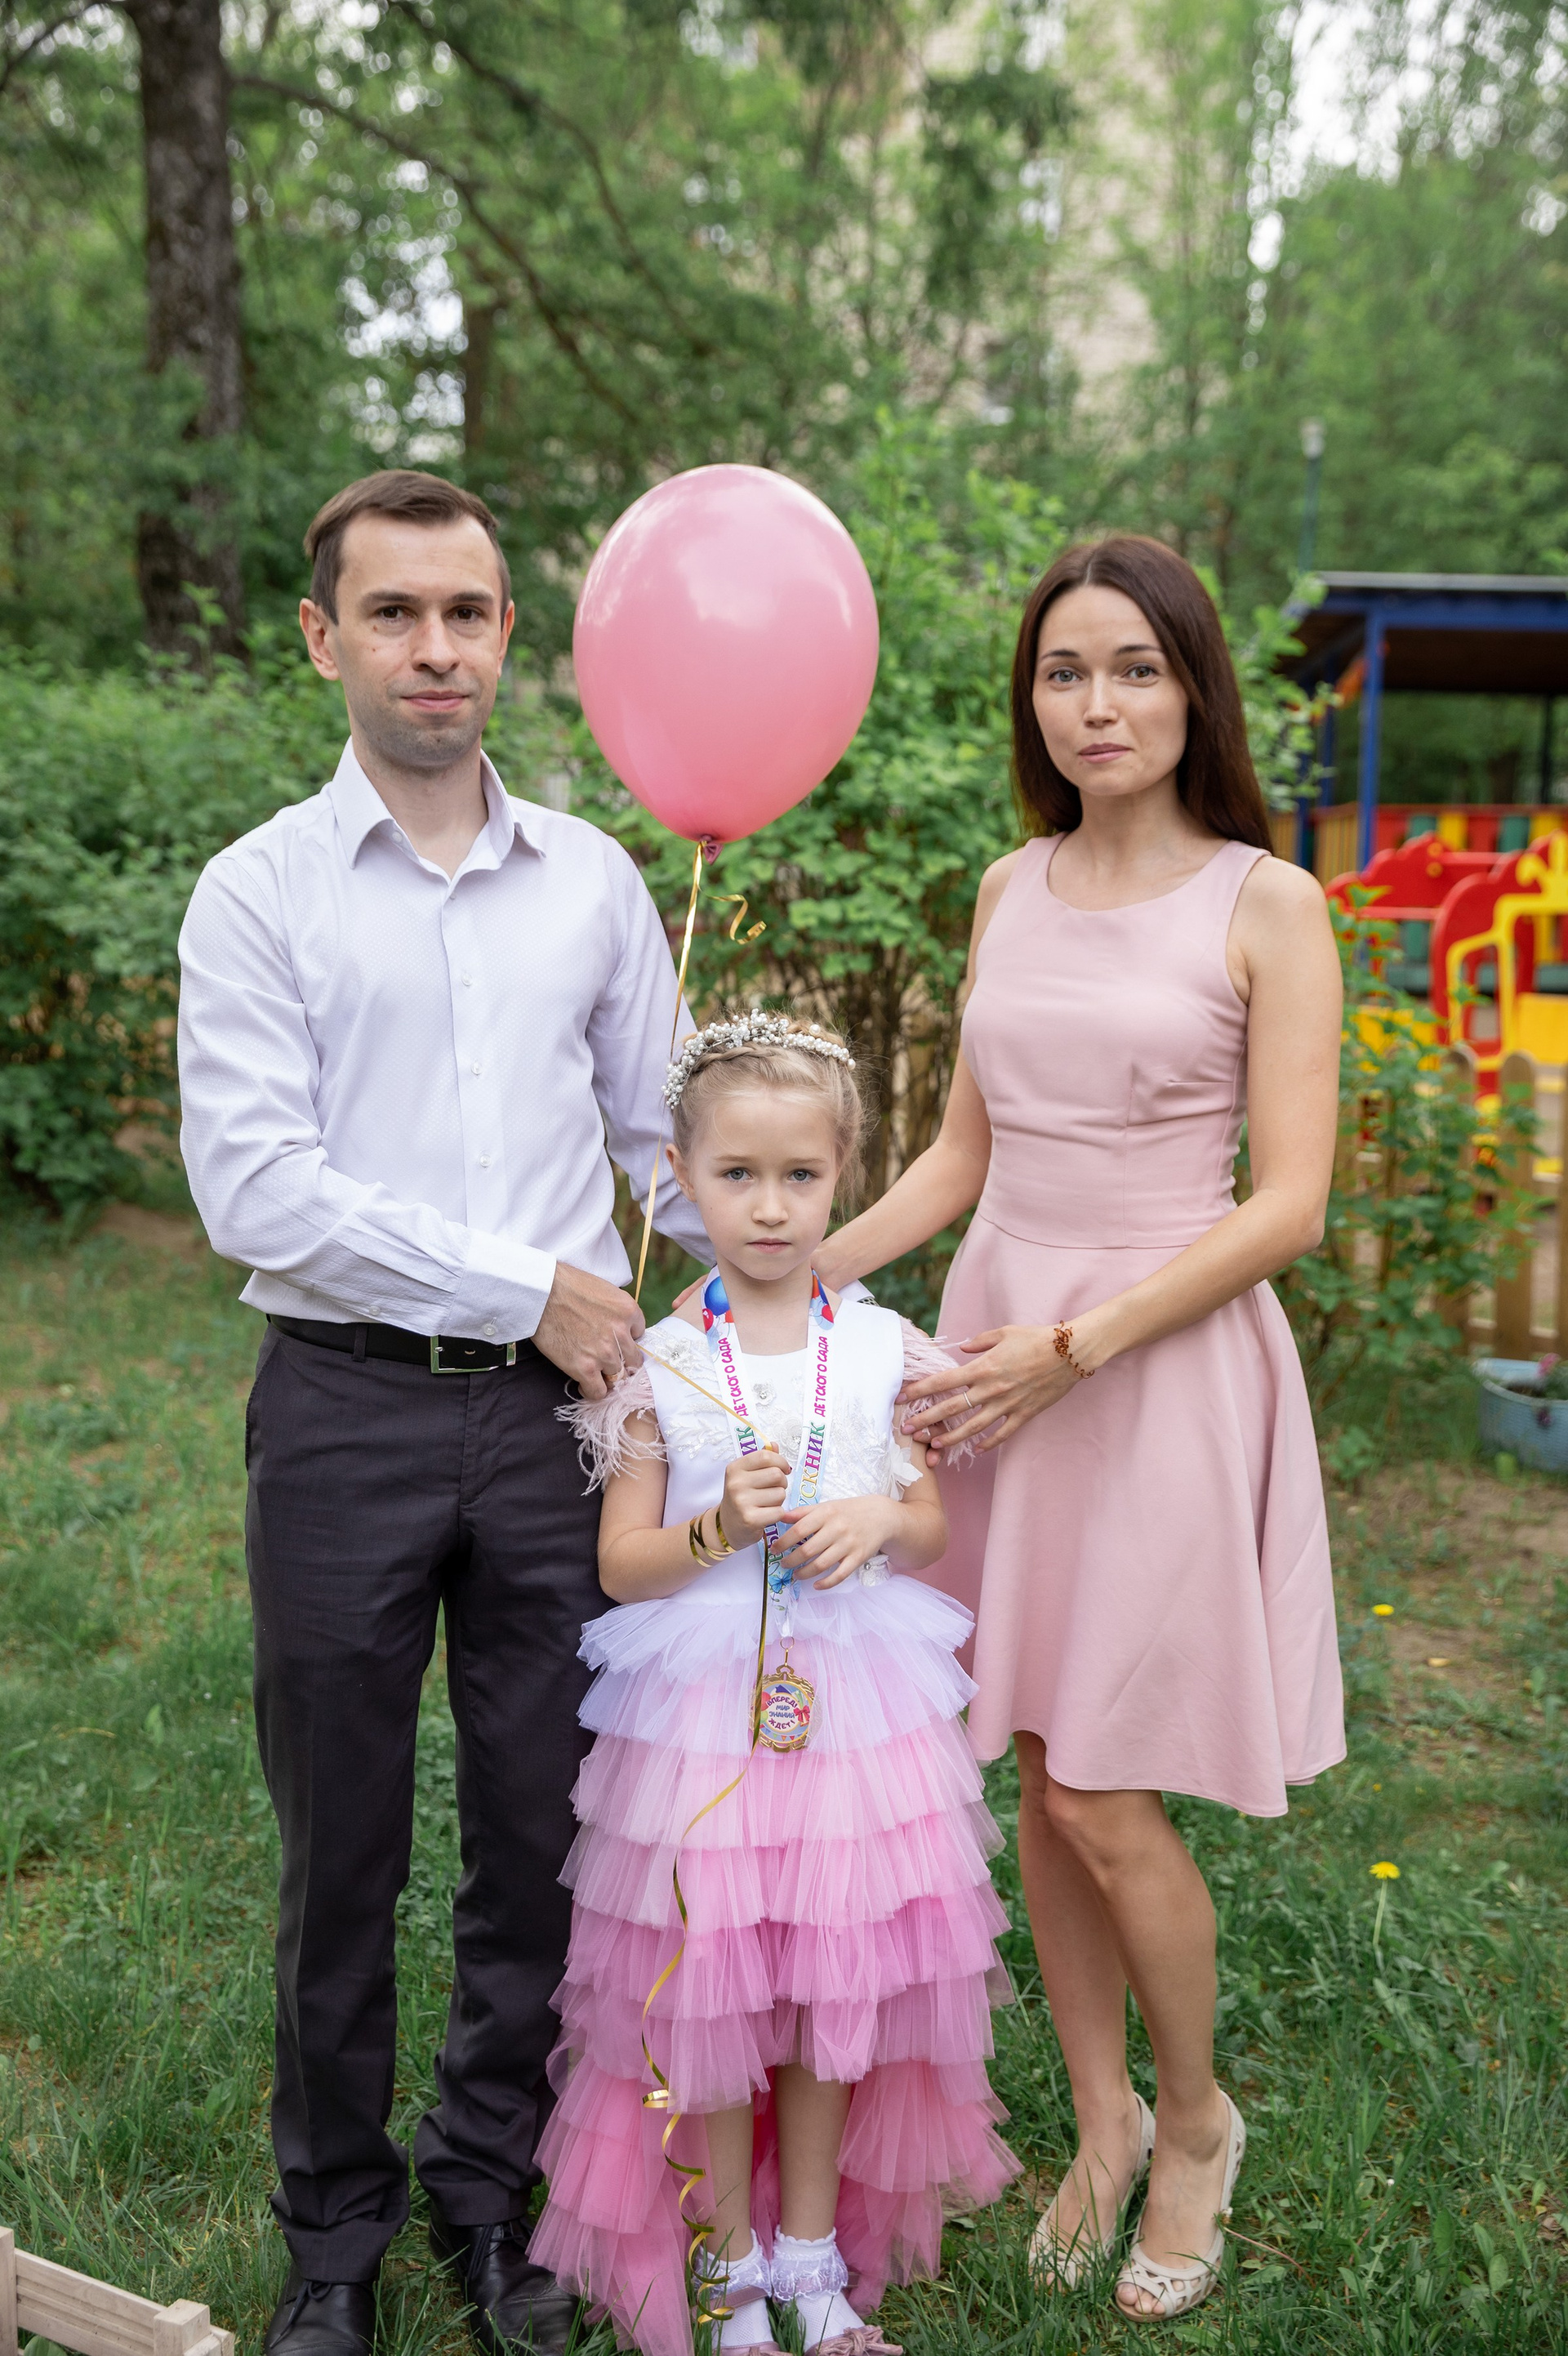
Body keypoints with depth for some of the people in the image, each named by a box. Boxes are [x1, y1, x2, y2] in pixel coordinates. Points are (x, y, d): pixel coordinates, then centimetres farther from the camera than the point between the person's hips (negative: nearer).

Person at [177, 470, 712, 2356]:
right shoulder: (260, 891, -2)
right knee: (341, 1853, 11)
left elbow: (668, 1134, 14)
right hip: (347, 1415, -2)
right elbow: (256, 1191, -12)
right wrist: (524, 1289, -12)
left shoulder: (592, 880, 9)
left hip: (552, 1417, 3)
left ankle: (493, 2197, 34)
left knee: (538, 1838, 12)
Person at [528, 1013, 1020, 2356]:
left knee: (833, 1983, 12)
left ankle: (814, 2248, 32)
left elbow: (935, 1527, 9)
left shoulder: (882, 1348, 0)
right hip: (704, 1709, -2)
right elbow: (620, 1563, -3)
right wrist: (718, 1528, -20)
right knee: (710, 1984, 6)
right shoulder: (660, 1365, -6)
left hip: (857, 1703, 2)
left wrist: (878, 1522, -12)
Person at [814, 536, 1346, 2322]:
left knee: (1103, 1802, 0)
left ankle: (1195, 2121, 28)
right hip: (1000, 1340, 5)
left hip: (1166, 1366, -5)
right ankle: (1102, 2124, 33)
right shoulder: (1009, 891, 9)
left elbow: (1287, 1206, -11)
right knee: (1039, 1781, 12)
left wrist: (1075, 1346, -16)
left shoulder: (1266, 906, -6)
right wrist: (806, 1268, 2)